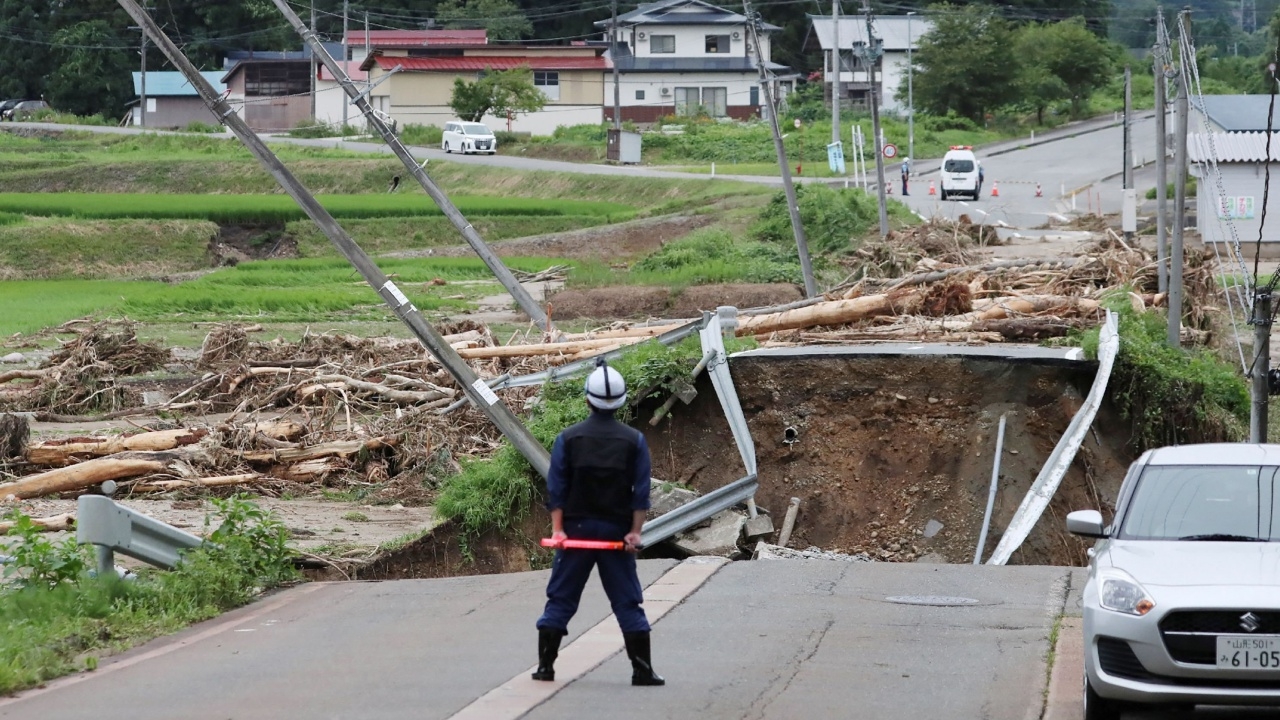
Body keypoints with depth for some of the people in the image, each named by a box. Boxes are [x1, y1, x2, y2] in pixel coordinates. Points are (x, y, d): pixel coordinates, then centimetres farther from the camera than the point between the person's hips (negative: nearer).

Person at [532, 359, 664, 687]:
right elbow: (641, 492, -5)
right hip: (616, 531, 0)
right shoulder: (634, 440, -1)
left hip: (576, 529, 0)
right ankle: (642, 670, 1)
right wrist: (635, 531, -5)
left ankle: (545, 666, 5)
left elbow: (556, 488, -5)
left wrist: (557, 528, -5)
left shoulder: (568, 438, -2)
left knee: (560, 598, 6)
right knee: (627, 602, 4)